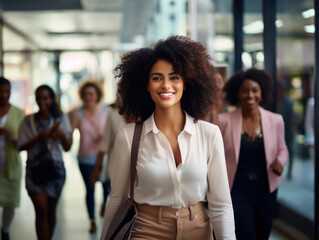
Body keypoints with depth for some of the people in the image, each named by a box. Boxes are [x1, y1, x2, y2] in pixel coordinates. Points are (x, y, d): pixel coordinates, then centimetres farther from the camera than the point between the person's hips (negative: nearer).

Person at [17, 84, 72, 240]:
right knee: (41, 211, -10)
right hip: (35, 170, -1)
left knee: (51, 211, 9)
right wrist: (40, 137, -17)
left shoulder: (61, 118, 3)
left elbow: (67, 148, 2)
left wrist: (62, 135, -18)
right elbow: (21, 147, -4)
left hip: (55, 169, 1)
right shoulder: (29, 121, 2)